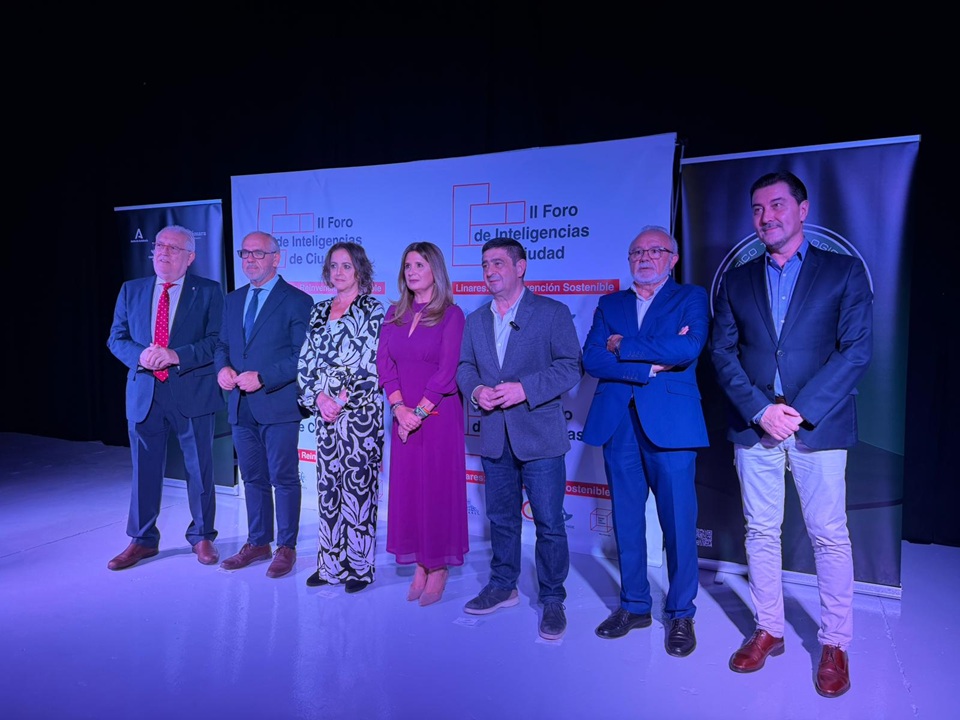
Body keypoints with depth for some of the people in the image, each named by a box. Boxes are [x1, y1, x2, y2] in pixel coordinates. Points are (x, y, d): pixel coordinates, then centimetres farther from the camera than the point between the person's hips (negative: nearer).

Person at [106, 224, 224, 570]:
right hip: (144, 393, 3)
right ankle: (142, 540, 27)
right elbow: (116, 338, 9)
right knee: (144, 469, 11)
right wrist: (140, 355, -12)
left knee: (199, 469, 7)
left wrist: (176, 355, -20)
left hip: (193, 393, -3)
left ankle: (202, 536, 24)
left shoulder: (209, 292, -1)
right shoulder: (131, 291, 10)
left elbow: (217, 341, -8)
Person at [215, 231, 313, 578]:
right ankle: (258, 543, 29)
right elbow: (223, 345, 20)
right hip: (242, 406, 6)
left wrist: (262, 378, -19)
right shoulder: (233, 300, 15)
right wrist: (223, 368, -2)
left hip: (278, 405, -6)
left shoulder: (297, 301, -7)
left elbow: (303, 356, -13)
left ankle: (286, 547, 17)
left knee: (284, 478, 3)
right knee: (253, 478, 15)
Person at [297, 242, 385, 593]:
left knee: (358, 485, -1)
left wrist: (341, 400, -13)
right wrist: (319, 396, -7)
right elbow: (306, 361, 8)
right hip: (324, 410, 6)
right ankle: (331, 563, 21)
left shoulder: (372, 309, -3)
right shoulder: (319, 310, 13)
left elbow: (368, 363, -11)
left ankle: (360, 566, 12)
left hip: (360, 410, -5)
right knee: (328, 486, 10)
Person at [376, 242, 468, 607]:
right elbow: (384, 363, 2)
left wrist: (419, 411, -15)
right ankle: (419, 566, 21)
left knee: (438, 487, 2)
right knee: (407, 488, 8)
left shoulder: (451, 314, -5)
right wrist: (399, 407, -11)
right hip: (404, 414, 5)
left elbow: (447, 370, -12)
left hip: (438, 413, -5)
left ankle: (439, 569, 16)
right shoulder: (394, 314, 10)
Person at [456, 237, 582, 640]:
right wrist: (475, 390, -9)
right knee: (501, 518, 17)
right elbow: (464, 366, 13)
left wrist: (525, 388, -21)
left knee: (549, 523, 1)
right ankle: (502, 587, 34)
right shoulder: (476, 320, 13)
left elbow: (570, 367, -10)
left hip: (540, 435, -5)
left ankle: (552, 599, 18)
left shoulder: (552, 313, -4)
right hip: (494, 436, 5)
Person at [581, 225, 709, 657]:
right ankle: (634, 605, 26)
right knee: (626, 521, 10)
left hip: (670, 422, -3)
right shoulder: (610, 304, 15)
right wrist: (651, 364, -11)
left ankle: (681, 614, 19)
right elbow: (591, 359, 0)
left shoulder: (691, 298, 7)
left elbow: (689, 349, -13)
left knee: (679, 522, 1)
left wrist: (623, 346, -7)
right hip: (618, 425, 3)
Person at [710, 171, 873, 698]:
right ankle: (768, 630, 24)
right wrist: (760, 409, -11)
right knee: (760, 532, 10)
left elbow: (857, 350, -5)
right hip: (753, 426, 3)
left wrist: (801, 410, -14)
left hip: (818, 427, -2)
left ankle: (835, 644, 20)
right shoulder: (736, 281, 11)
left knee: (829, 536, 4)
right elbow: (722, 353, 4)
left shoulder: (844, 272, 4)